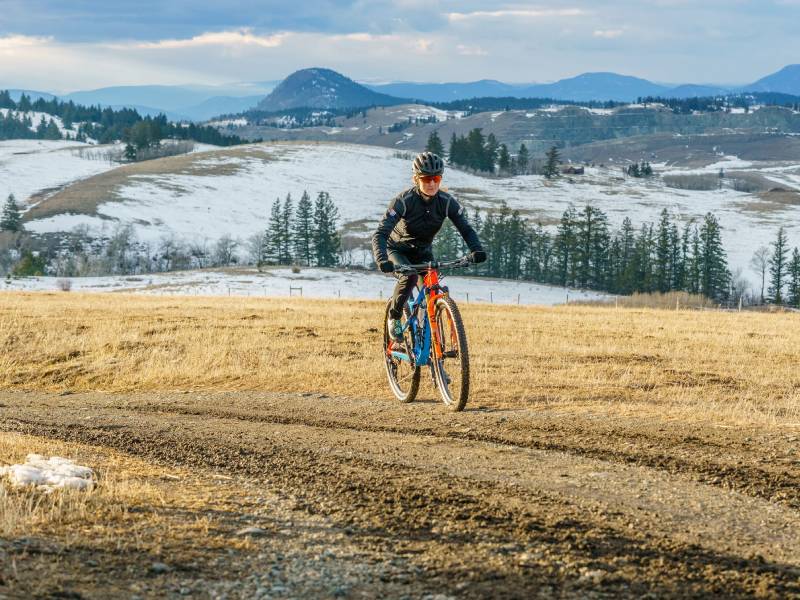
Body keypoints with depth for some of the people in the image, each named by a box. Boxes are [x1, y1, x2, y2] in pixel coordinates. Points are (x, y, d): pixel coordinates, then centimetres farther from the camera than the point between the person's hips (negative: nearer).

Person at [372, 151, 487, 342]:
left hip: (422, 251, 3)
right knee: (409, 276, -33)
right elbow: (380, 233, -36)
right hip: (397, 249, -3)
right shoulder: (404, 200, -30)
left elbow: (466, 229, -19)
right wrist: (381, 260, -54)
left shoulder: (447, 202, -20)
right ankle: (394, 316, -9)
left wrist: (476, 250, -40)